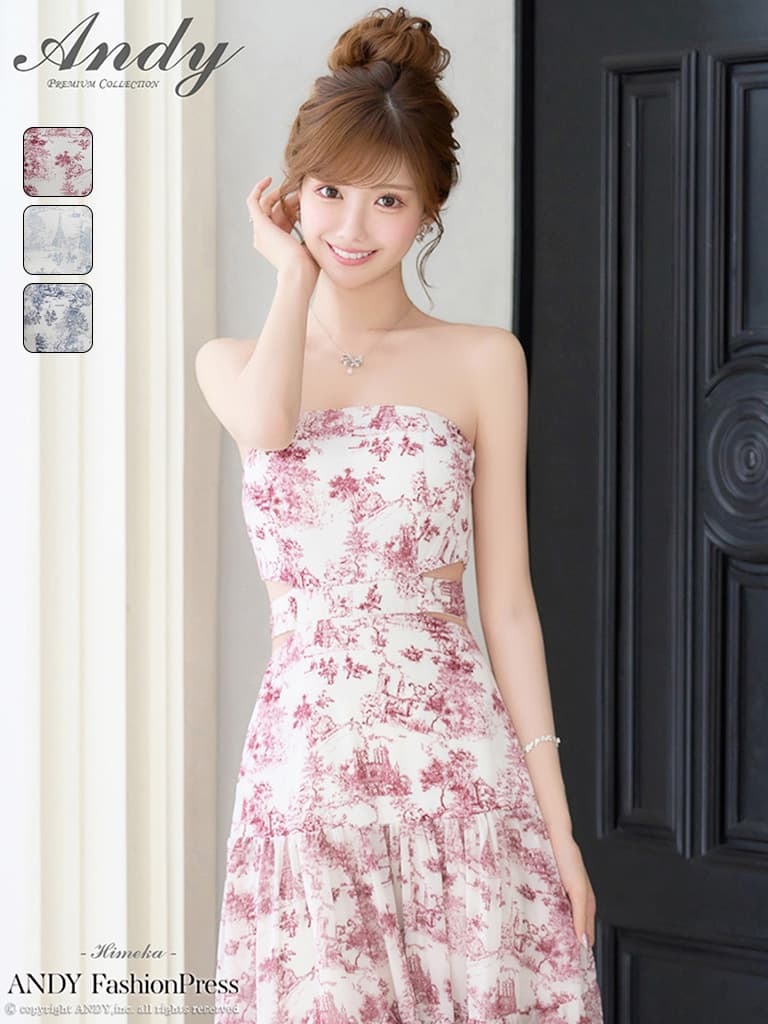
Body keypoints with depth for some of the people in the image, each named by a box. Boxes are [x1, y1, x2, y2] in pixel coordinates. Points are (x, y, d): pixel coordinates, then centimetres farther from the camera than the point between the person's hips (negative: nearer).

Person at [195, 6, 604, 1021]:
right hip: (307, 756, 1)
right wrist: (296, 270, -1)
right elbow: (268, 424, -17)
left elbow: (507, 601, 4)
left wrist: (555, 818, 0)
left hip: (457, 748, -1)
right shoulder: (232, 364, 10)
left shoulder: (483, 362, 5)